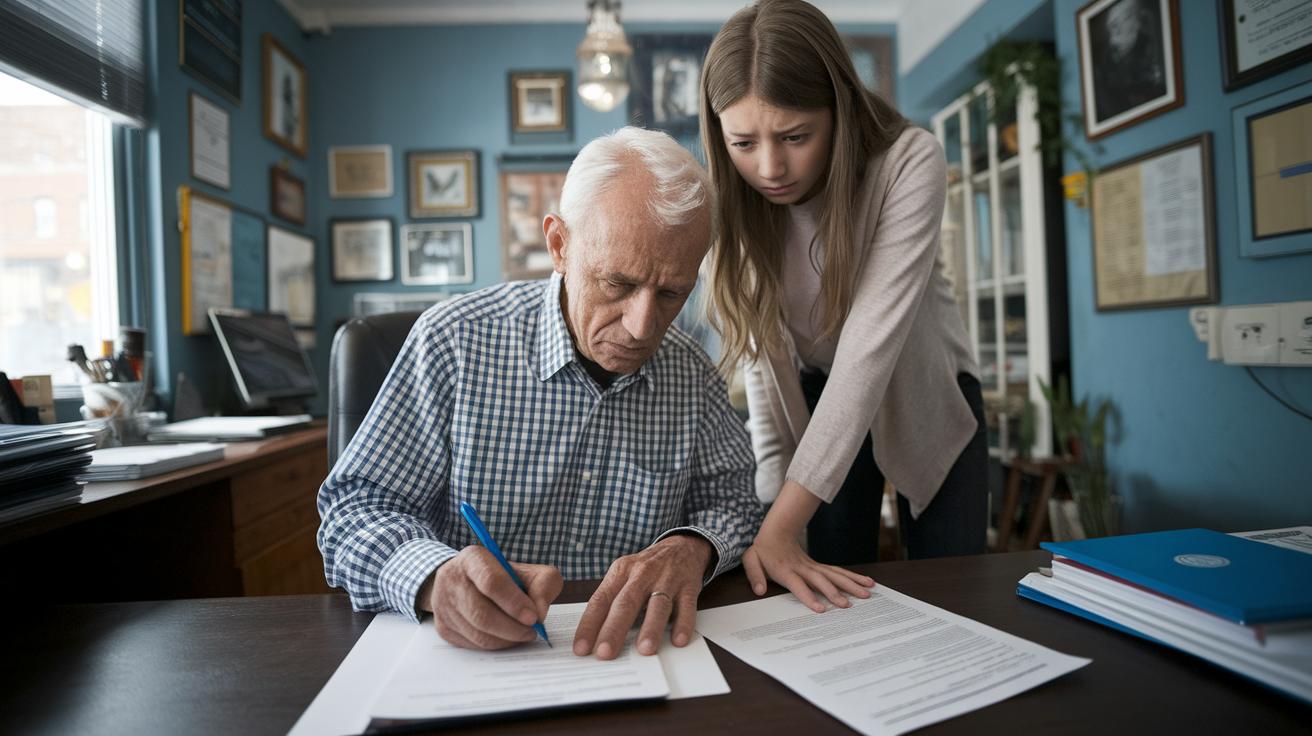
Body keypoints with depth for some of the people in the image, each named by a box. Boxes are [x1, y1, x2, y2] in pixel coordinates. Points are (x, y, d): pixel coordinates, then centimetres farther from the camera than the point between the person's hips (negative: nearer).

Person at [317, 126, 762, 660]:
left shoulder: (690, 373, 0)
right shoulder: (456, 340, -10)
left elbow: (732, 502, 6)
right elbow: (353, 510, -8)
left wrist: (690, 549, -18)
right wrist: (437, 578, -29)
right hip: (465, 654, -1)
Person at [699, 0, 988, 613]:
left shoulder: (910, 164, -29)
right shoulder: (735, 204, -19)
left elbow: (871, 344, -36)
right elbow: (762, 354, -18)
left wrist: (782, 526, -40)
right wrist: (771, 508, -25)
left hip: (923, 390, -1)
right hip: (817, 395, 2)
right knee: (839, 595, 3)